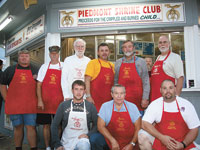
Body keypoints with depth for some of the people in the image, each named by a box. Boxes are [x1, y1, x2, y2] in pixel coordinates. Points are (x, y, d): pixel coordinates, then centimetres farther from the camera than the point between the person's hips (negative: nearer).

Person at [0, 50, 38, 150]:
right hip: (14, 106, 1)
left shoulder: (35, 70, 10)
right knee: (18, 127, 10)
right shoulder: (10, 70, 10)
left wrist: (38, 100, 1)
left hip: (30, 105, -1)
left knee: (31, 127, -2)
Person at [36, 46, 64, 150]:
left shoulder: (63, 67, 5)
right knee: (46, 124, 6)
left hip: (59, 102, -1)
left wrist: (65, 99, -3)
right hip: (45, 102, 1)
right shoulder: (44, 67, 8)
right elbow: (39, 85, 5)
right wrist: (40, 100, -3)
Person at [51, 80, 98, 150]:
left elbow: (96, 125, 4)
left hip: (82, 140, -2)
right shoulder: (63, 105, 1)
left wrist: (88, 135, -13)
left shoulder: (90, 106, 1)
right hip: (66, 143, 2)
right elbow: (54, 125, 2)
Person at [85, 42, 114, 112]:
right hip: (95, 99, -5)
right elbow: (87, 80, -9)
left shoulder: (112, 65, 14)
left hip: (109, 99, 5)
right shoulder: (93, 63, -2)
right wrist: (88, 96, -17)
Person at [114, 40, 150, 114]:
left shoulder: (141, 62, 4)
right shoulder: (118, 62, 11)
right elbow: (115, 81, 14)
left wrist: (145, 98, -7)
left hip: (137, 99, -2)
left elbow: (146, 82, 0)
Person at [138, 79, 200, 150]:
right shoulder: (155, 104, -6)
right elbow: (145, 124, -12)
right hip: (160, 140, 1)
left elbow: (194, 129, -2)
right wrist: (162, 137, -20)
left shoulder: (187, 105, -4)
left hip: (182, 142, 0)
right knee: (142, 136, -24)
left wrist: (183, 144, -14)